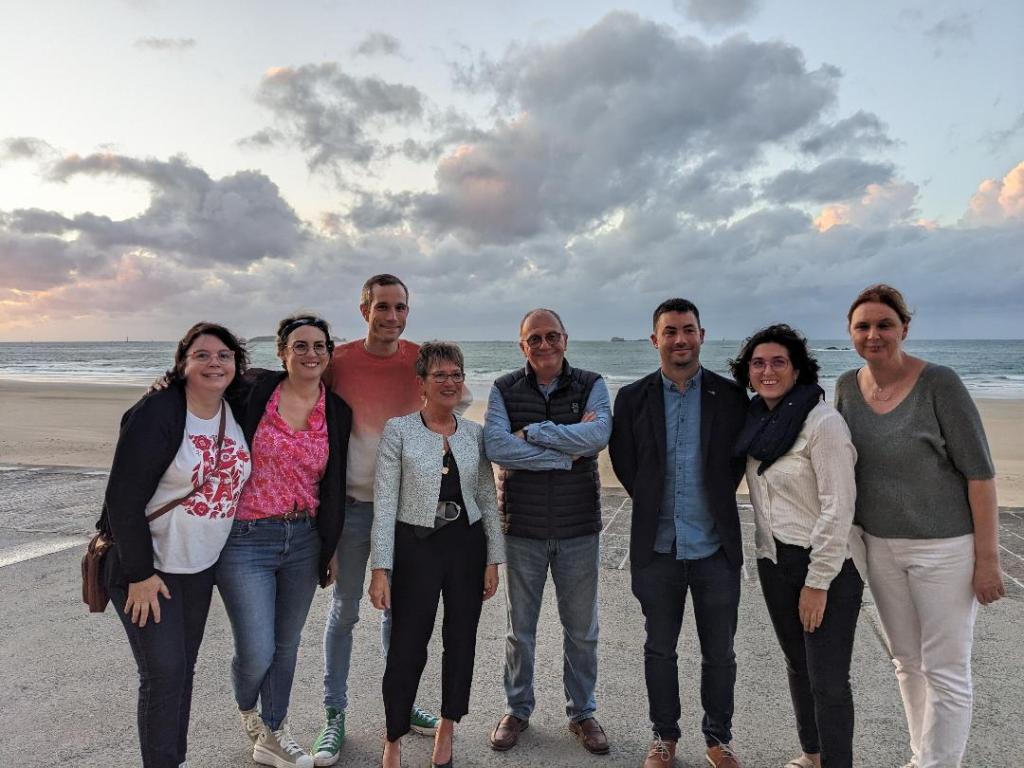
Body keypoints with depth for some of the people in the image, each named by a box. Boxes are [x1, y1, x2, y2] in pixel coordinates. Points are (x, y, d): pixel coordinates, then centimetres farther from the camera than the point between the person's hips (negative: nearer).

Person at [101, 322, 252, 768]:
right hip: (147, 567, -6)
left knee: (183, 668, 16)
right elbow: (123, 500, -19)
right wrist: (140, 573, -18)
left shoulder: (236, 413, 0)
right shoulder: (156, 413, -19)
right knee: (163, 674, -1)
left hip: (200, 566, 6)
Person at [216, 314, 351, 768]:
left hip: (303, 539, 3)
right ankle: (246, 708, 37)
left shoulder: (338, 412, 1)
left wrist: (331, 547, 10)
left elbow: (334, 487, 8)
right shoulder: (254, 390, -9)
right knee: (257, 651, -1)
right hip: (245, 539, -3)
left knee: (286, 645, 15)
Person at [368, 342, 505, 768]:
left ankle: (447, 729, 37)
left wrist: (493, 559, 3)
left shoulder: (475, 433, 5)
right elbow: (384, 501, -8)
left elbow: (488, 499, 8)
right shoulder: (398, 430, -6)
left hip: (467, 545, 4)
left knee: (461, 642, 13)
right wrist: (380, 569, -11)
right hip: (416, 546, -3)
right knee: (407, 648, 2)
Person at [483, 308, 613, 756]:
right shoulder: (504, 390, -3)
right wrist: (567, 453, -19)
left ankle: (582, 713, 36)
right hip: (522, 529, 0)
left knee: (582, 629, 15)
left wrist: (532, 433, -19)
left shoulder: (590, 385, -2)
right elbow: (496, 446, -19)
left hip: (579, 529, 1)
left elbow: (599, 434, -22)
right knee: (520, 628, 15)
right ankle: (517, 711, 37)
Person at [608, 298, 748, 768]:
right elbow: (624, 464, 3)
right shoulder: (632, 398, -2)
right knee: (659, 650, 15)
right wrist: (653, 505, 4)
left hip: (716, 548, 0)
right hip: (657, 548, 0)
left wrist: (715, 503, 4)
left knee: (719, 654, 14)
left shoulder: (730, 395, -2)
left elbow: (740, 458, 5)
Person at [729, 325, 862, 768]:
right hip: (773, 561, 7)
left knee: (828, 679, 2)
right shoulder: (757, 421, 6)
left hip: (827, 564, -7)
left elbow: (838, 507, -19)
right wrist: (767, 556, 12)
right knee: (797, 665, 20)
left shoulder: (823, 422, -16)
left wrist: (818, 582, -18)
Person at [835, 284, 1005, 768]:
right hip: (880, 546, 5)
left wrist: (987, 558, -13)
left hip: (943, 547, -5)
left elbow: (980, 471, -13)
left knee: (945, 671, 5)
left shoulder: (938, 383, -15)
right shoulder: (847, 386, 0)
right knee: (907, 662, 18)